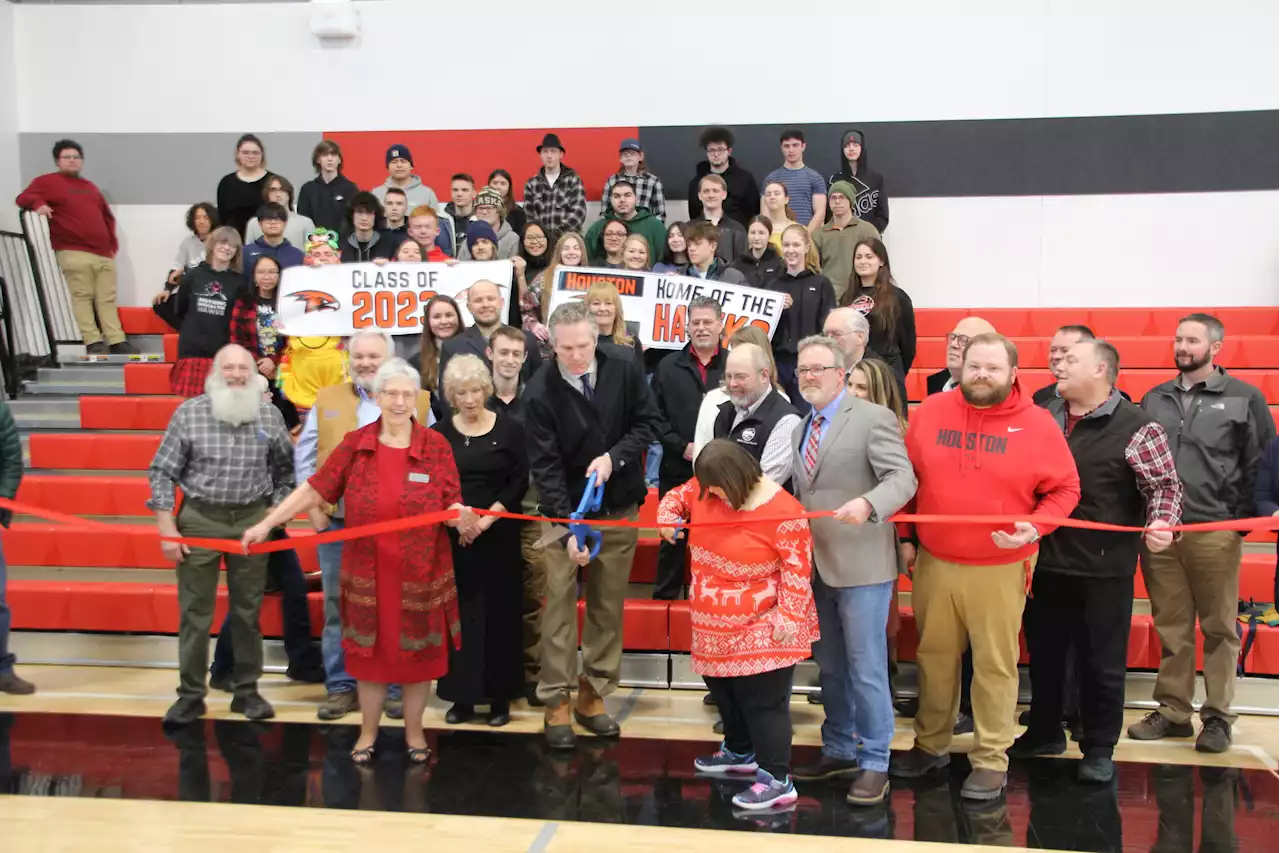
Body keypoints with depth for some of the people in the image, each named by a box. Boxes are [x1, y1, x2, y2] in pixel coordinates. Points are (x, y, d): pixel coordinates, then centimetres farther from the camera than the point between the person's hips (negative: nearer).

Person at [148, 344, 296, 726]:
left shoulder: (270, 416, 0)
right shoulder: (189, 412, -5)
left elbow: (285, 468, 13)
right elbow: (162, 472, -2)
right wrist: (167, 529, -7)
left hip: (253, 521, 2)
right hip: (200, 519, -1)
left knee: (248, 610, 10)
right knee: (194, 612, 4)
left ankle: (246, 691, 22)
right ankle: (190, 695, 17)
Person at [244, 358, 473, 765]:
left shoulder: (435, 445, -4)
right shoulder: (356, 444, -1)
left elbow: (452, 504, -4)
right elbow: (315, 489, 0)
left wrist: (464, 518, -27)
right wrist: (265, 524, -3)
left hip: (420, 573, -1)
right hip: (369, 572, 1)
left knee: (417, 653, 9)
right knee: (371, 652, 11)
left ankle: (414, 732, 28)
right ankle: (368, 732, 28)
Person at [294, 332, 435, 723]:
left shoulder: (418, 402, 4)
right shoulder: (327, 400, 8)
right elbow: (304, 456, 8)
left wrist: (421, 510, -3)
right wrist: (312, 507, 0)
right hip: (338, 523, 2)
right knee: (338, 608, 7)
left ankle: (395, 687, 16)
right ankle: (341, 687, 18)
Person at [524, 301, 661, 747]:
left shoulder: (625, 371, -9)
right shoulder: (539, 392, -16)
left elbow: (648, 421, 0)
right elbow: (545, 466, -18)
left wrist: (613, 458, -18)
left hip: (619, 509, 3)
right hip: (564, 511, -2)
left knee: (608, 606, 8)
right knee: (559, 605, -3)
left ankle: (593, 695, 20)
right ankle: (556, 703, 7)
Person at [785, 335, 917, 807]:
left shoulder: (873, 417, -9)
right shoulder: (801, 427, 14)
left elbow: (903, 479, -19)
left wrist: (867, 504, -37)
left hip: (861, 565, -7)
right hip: (815, 567, 7)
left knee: (866, 670, 0)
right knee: (830, 669, 16)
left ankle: (874, 764, 14)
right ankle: (839, 751, 31)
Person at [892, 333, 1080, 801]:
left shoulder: (1037, 424, -6)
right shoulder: (930, 412, 1)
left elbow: (1064, 489, -1)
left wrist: (1035, 527, -17)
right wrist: (905, 536, 7)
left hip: (1001, 568, -3)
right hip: (933, 561, 3)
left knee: (995, 664, 6)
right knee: (934, 657, 15)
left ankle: (991, 760, 19)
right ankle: (931, 744, 31)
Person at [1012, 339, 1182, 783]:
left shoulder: (1136, 427, -10)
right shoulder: (1045, 416, 7)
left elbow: (1166, 486, -8)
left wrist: (1161, 522, -26)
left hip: (1104, 568, -5)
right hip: (1046, 561, 5)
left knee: (1102, 661, 7)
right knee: (1044, 654, 16)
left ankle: (1099, 749, 23)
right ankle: (1045, 732, 34)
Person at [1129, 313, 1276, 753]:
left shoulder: (1245, 398, 2)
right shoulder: (1154, 399, 12)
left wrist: (1245, 518, -7)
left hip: (1215, 532, -3)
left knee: (1219, 628, 5)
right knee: (1171, 628, 9)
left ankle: (1218, 717, 15)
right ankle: (1173, 711, 19)